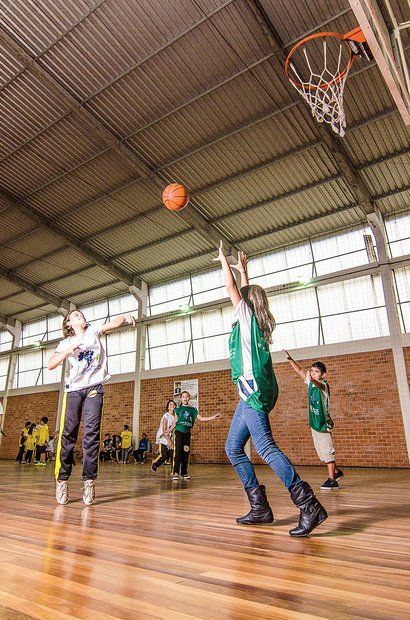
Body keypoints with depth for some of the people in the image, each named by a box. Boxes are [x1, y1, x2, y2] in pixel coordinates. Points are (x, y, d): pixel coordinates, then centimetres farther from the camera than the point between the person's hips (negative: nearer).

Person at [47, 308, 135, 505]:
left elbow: (112, 323, -1)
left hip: (94, 388, -1)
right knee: (68, 433, -3)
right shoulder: (66, 343, 14)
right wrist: (67, 352, -13)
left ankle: (89, 481, -7)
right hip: (74, 389, 1)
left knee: (91, 433, -8)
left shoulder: (93, 332, 14)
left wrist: (125, 317, -22)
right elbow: (50, 365, 1)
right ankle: (62, 479, 7)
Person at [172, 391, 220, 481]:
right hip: (179, 432, -3)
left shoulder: (192, 409, 11)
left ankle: (184, 472, 15)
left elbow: (201, 419, 6)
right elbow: (175, 422, 8)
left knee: (186, 453, 5)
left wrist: (213, 417, -2)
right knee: (178, 452, -11)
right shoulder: (178, 409, 6)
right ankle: (176, 473, -10)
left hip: (187, 433, 3)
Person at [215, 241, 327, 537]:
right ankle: (260, 507, 10)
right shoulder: (255, 321, 19)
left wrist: (223, 259, 13)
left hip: (254, 391, -9)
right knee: (233, 449, 9)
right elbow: (247, 291, 35)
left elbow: (231, 288, -1)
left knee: (266, 448, -16)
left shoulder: (247, 316, -1)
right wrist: (243, 269, 42)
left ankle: (310, 506, -16)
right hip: (251, 393, 9)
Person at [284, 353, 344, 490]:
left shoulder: (324, 384, -17)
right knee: (321, 452, 16)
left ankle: (332, 480, -4)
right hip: (314, 423, 8)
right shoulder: (310, 383, 3)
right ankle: (336, 471, 32)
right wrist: (290, 359, 5)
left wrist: (312, 379, -62)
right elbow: (300, 371, 10)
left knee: (327, 451, -8)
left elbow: (319, 385, -42)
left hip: (324, 423, -8)